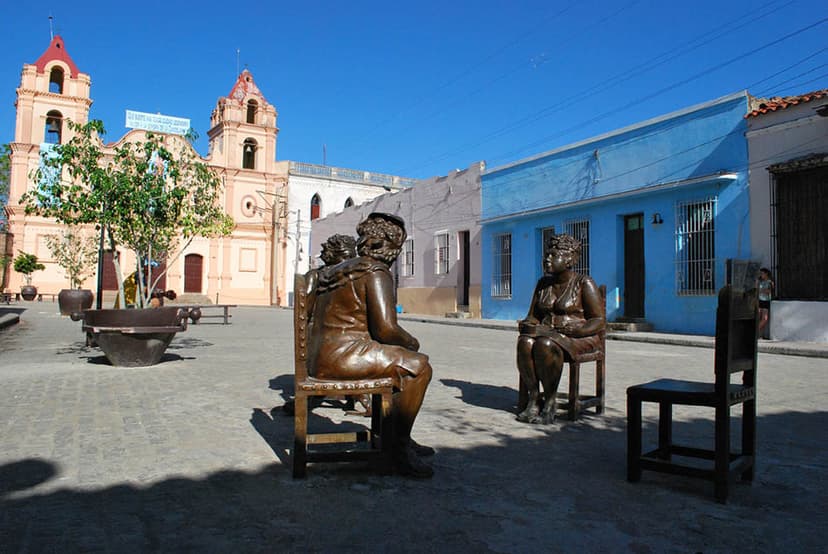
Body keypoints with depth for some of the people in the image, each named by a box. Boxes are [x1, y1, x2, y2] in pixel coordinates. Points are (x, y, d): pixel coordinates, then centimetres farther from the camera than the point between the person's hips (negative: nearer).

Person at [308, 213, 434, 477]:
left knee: (399, 361, 22)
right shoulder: (376, 272, -10)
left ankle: (400, 438, 26)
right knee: (419, 366, -7)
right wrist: (412, 343, 3)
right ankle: (399, 448, -1)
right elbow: (386, 329, -18)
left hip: (320, 356, 10)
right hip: (343, 355, -10)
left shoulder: (339, 269, 19)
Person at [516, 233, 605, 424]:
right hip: (547, 334, 5)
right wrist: (529, 325, -8)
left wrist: (568, 332, -22)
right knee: (525, 342, -29)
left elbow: (599, 321, -9)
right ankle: (533, 398, -25)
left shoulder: (584, 283, -4)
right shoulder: (543, 283, 14)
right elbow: (532, 316, 17)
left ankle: (550, 402, -25)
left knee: (545, 344, -36)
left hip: (579, 339, -5)